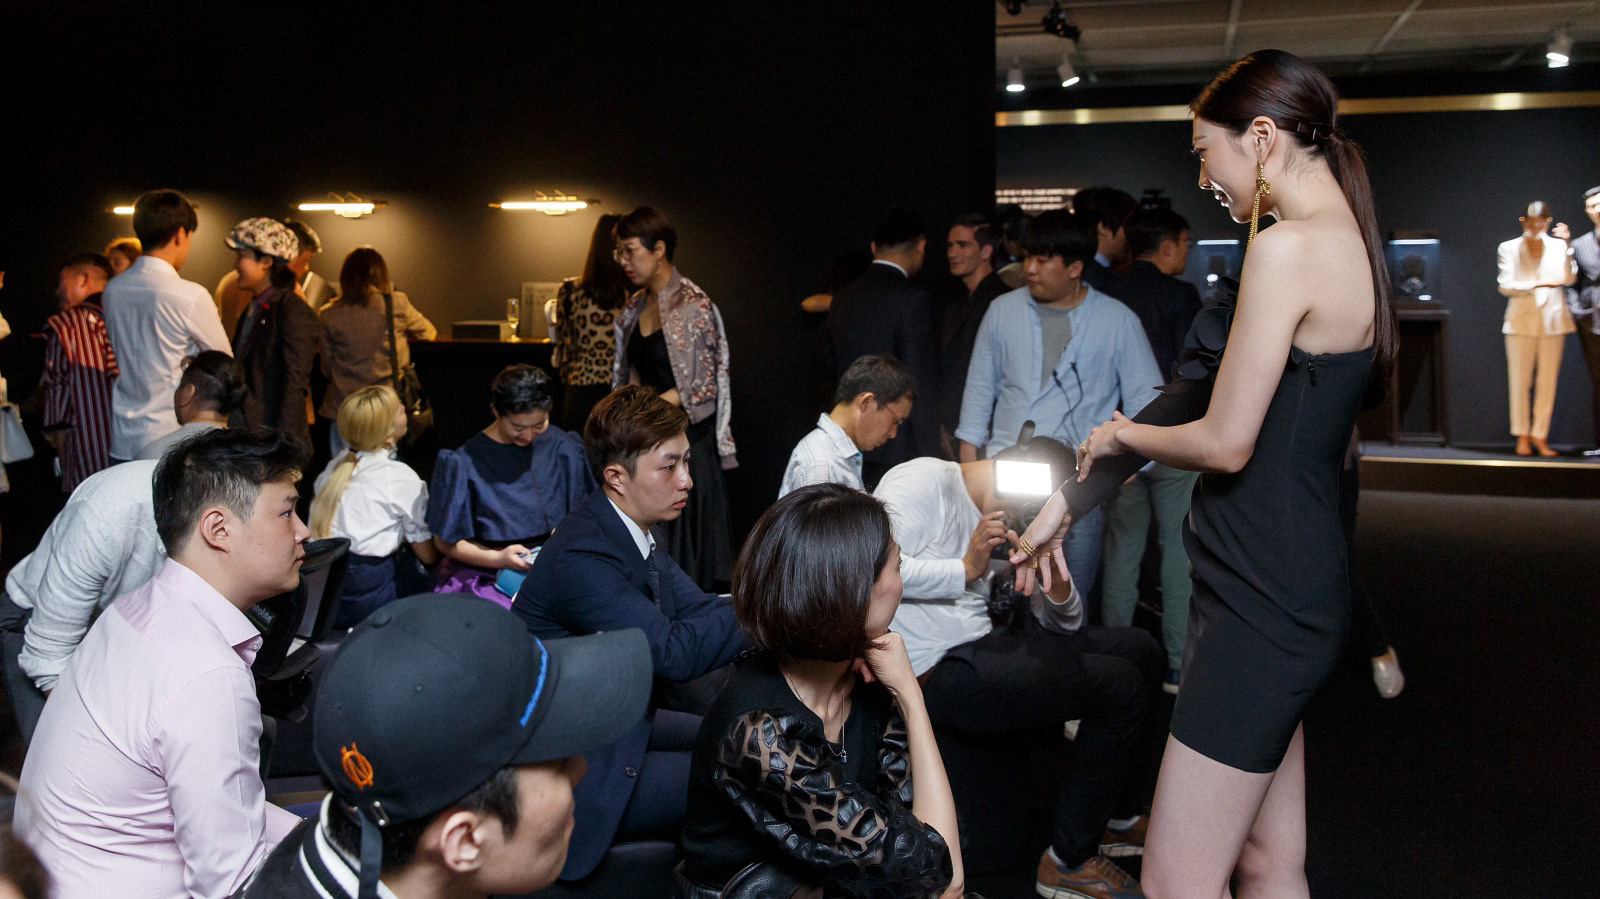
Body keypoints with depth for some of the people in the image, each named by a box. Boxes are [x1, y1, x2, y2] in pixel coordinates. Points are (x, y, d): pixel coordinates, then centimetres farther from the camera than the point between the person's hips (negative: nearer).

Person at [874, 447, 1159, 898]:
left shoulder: (999, 524, 17)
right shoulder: (924, 481, -9)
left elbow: (1066, 625, 17)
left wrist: (1056, 577, -6)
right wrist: (967, 569, -20)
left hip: (980, 642, 10)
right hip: (937, 671, -10)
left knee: (1138, 649, 11)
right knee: (1118, 684, -14)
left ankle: (1120, 818, 26)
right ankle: (1069, 862, 1)